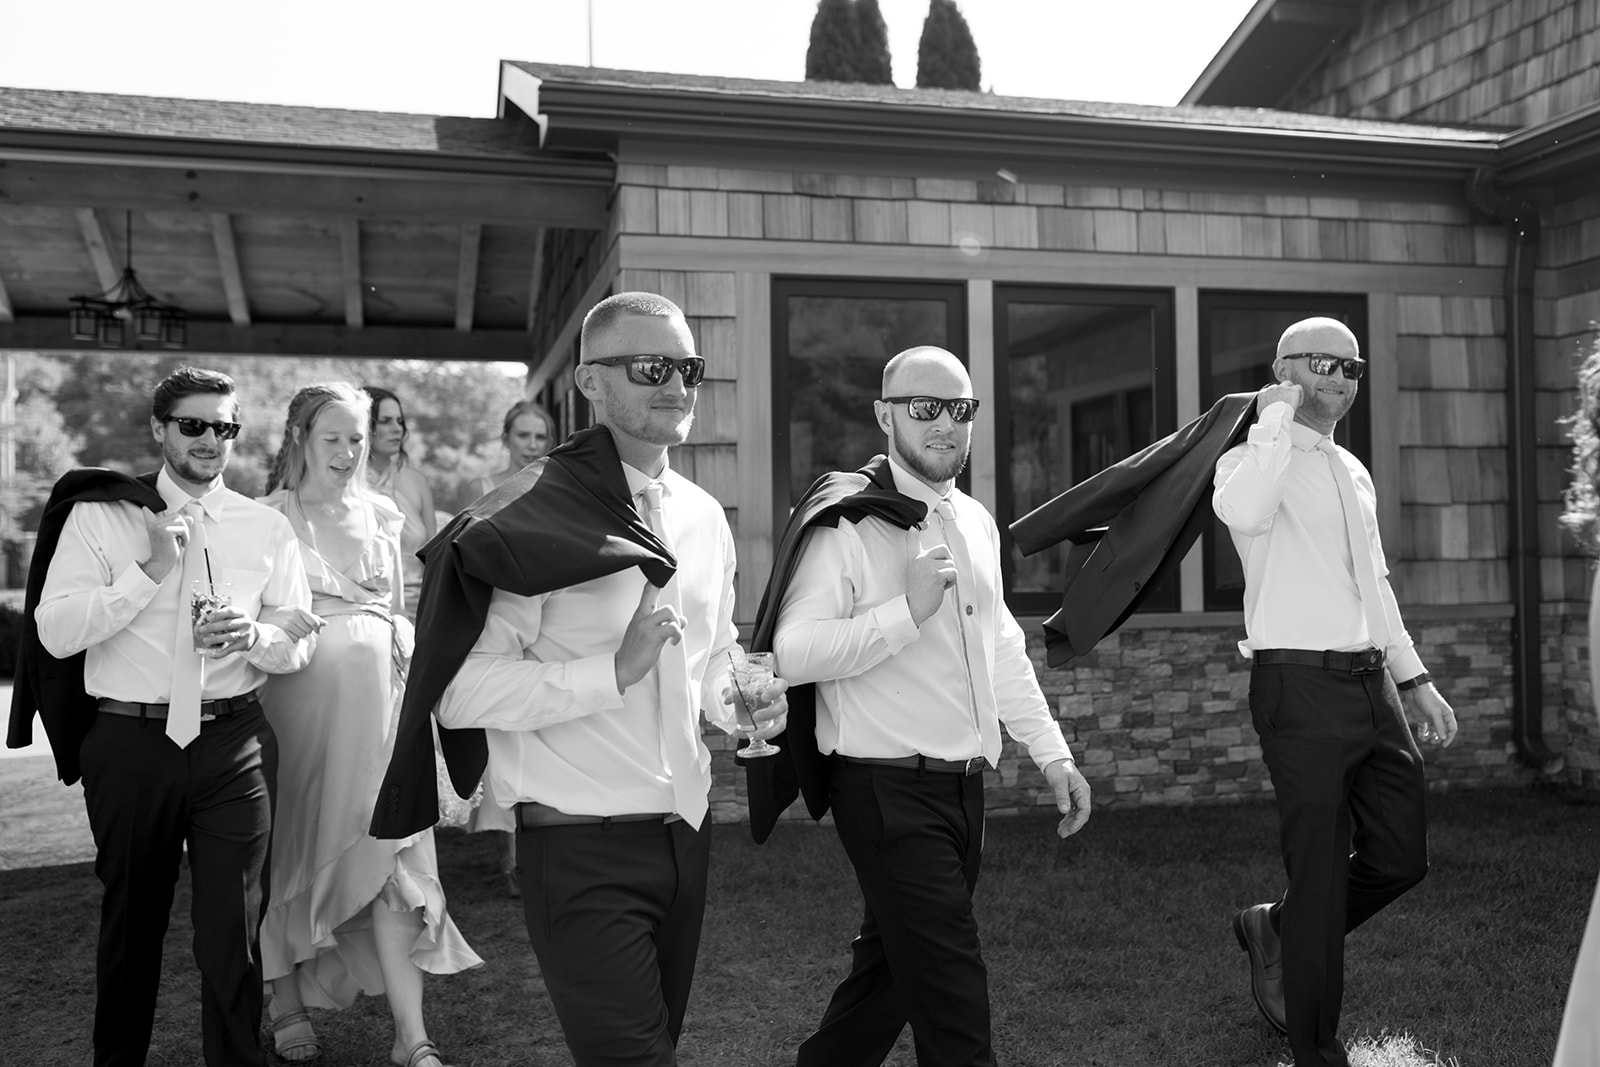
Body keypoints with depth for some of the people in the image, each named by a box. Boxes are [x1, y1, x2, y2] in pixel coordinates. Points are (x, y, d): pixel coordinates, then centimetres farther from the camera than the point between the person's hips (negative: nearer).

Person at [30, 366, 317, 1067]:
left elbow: (300, 644, 8)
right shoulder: (100, 515, 2)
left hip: (234, 744, 0)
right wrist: (149, 569, -16)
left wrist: (254, 636, -14)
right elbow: (56, 633, -7)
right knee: (131, 922, 16)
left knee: (233, 932, 0)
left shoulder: (268, 529, 7)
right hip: (129, 743, 0)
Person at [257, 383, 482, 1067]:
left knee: (391, 852, -4)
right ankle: (288, 1005, 28)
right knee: (293, 852, 8)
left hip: (377, 697, 2)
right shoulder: (267, 518, 1)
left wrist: (398, 639, 6)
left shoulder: (380, 515, 12)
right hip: (296, 697, -2)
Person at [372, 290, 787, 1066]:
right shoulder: (534, 516, -15)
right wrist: (614, 671, -25)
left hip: (685, 834, 7)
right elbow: (462, 693, -20)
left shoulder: (704, 516, 7)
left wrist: (740, 705, 1)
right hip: (582, 851, -7)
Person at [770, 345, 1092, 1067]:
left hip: (964, 789, 8)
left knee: (889, 968, 19)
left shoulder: (976, 522, 13)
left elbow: (1002, 647, 21)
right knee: (954, 1007, -5)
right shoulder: (849, 521, -12)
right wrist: (907, 610, -25)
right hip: (890, 791, -8)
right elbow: (792, 653, -21)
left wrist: (1051, 753, 17)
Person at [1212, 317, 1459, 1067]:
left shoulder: (1353, 471, 18)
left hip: (1371, 682, 8)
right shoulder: (1255, 457, -6)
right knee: (1322, 873, 0)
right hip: (1302, 686, -8)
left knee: (1401, 856, 12)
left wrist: (1416, 679, 21)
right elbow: (1240, 512, -32)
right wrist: (1278, 415, -21)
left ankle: (1276, 928, 34)